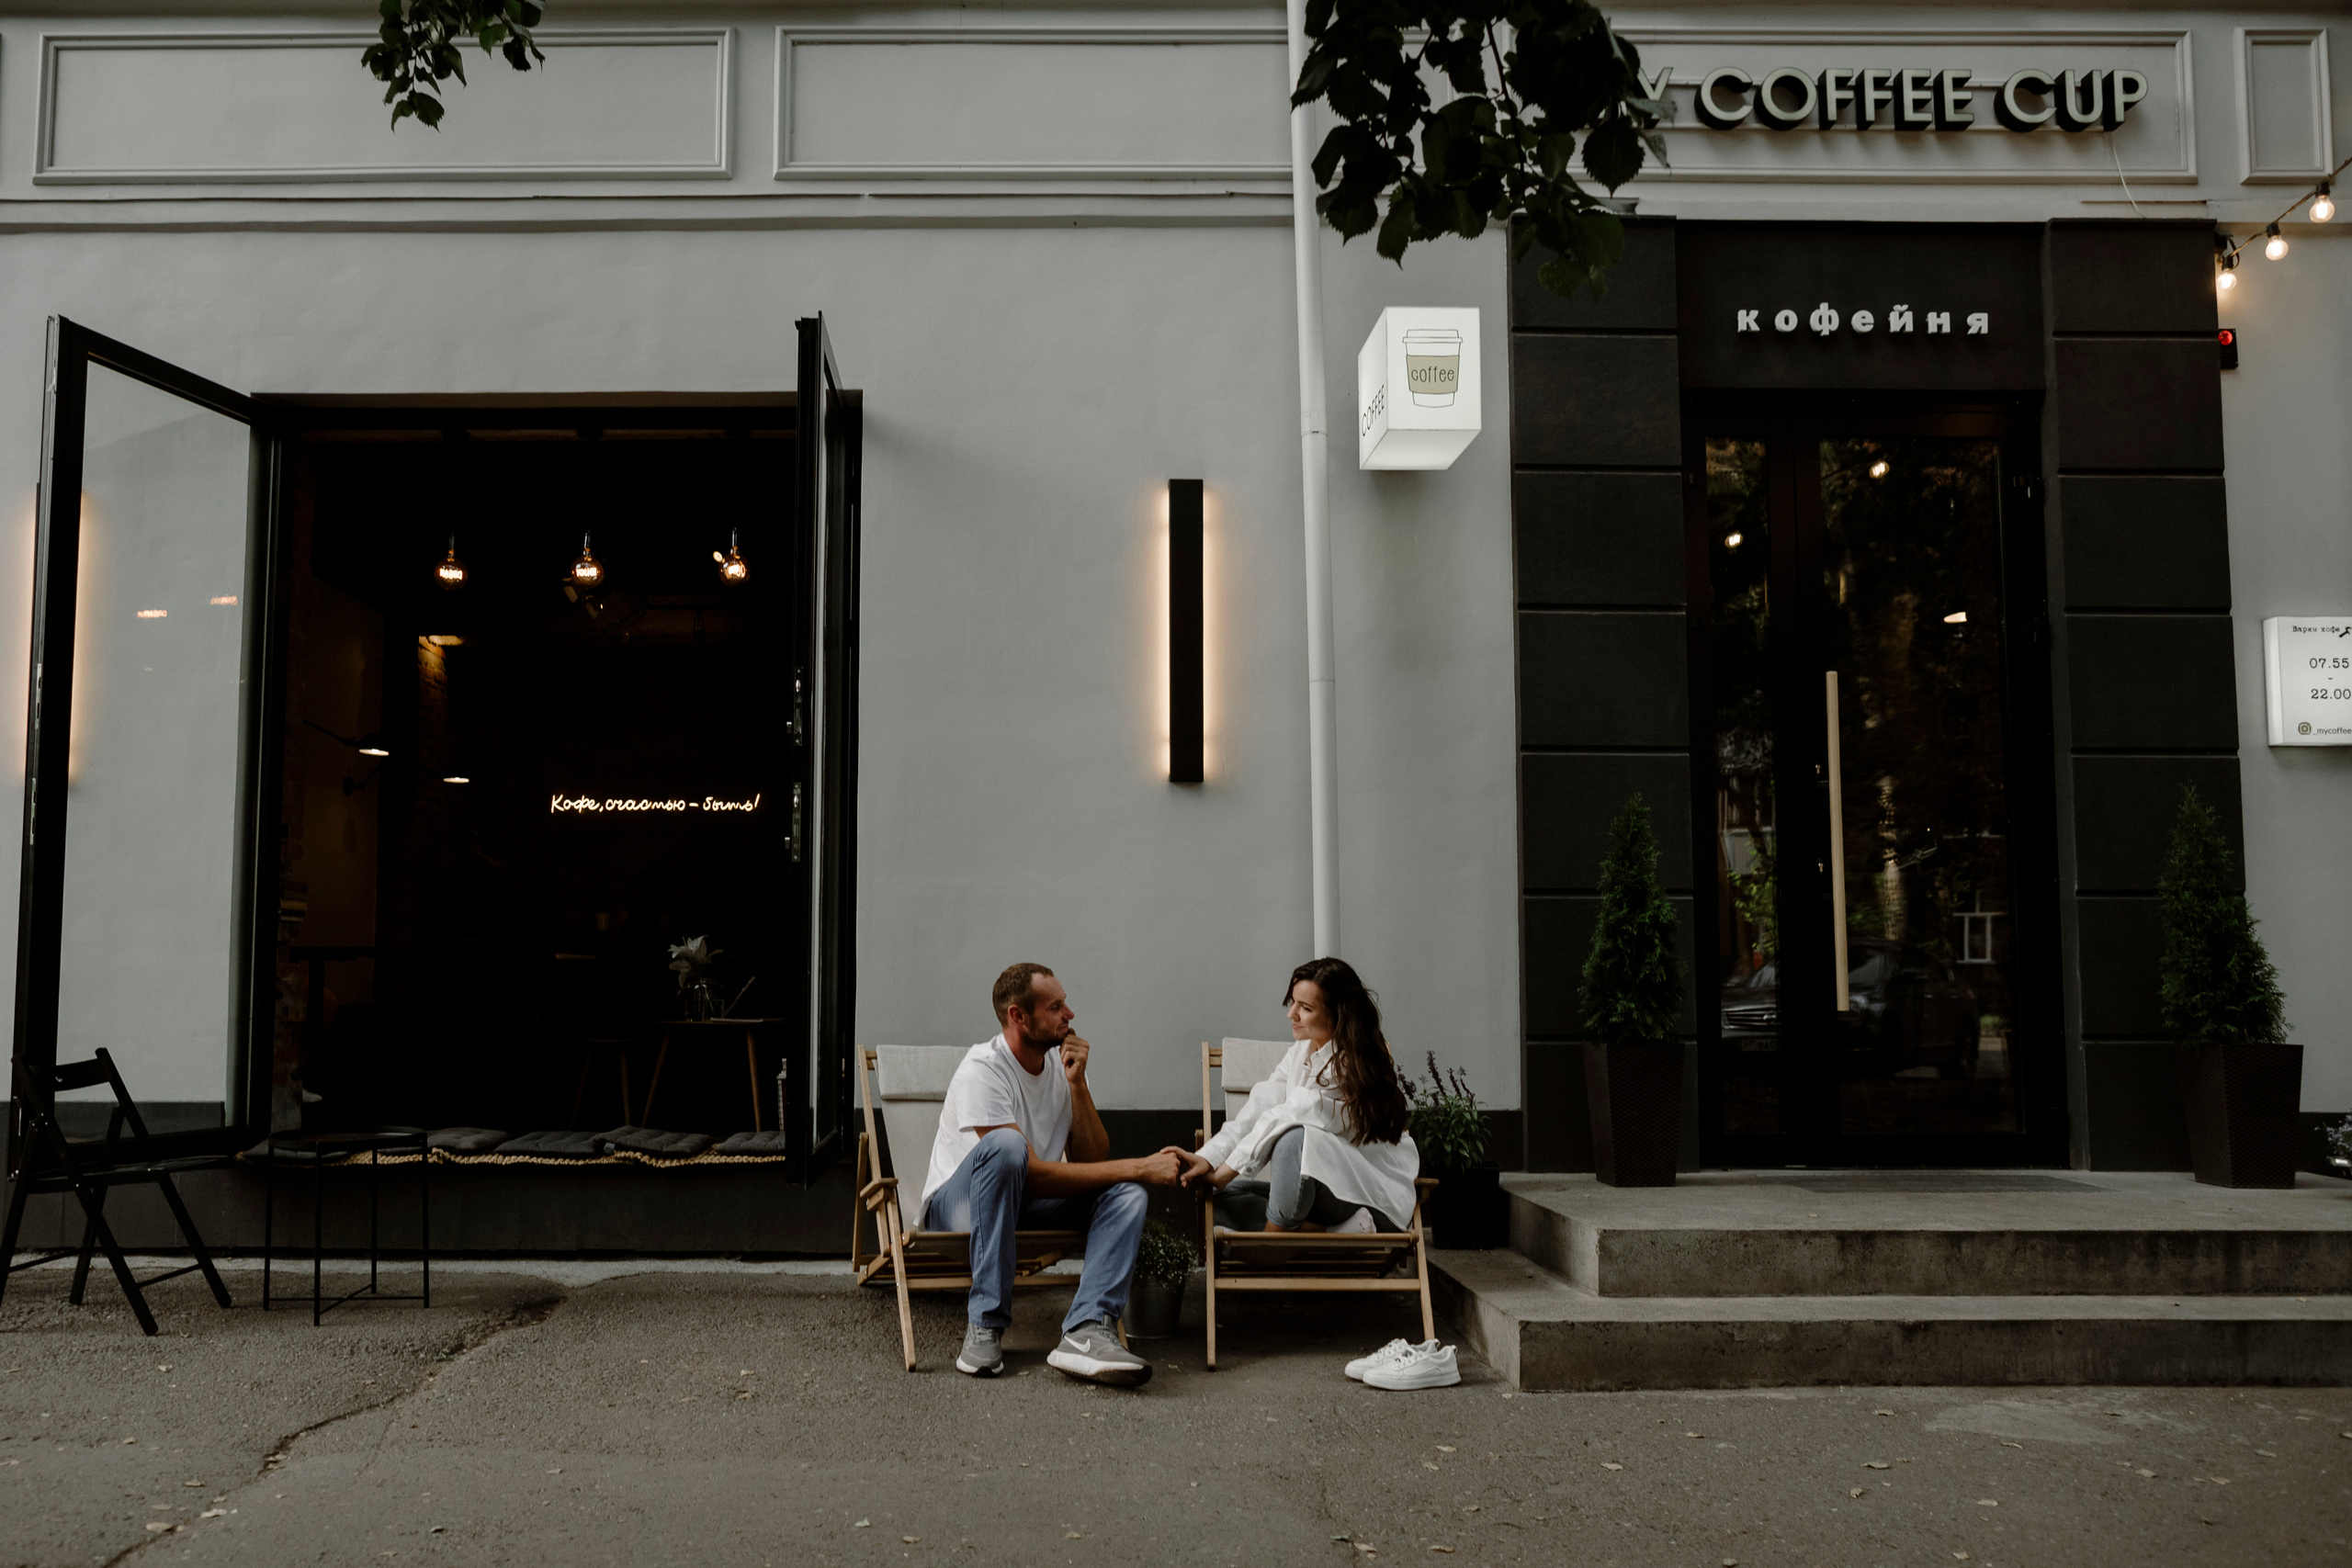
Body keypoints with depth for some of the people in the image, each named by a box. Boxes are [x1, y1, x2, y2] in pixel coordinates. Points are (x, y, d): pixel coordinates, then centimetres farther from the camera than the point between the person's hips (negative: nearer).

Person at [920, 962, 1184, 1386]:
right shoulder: (982, 1070, -22)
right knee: (1005, 1144, -38)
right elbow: (1035, 1175, -28)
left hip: (1025, 1205, 6)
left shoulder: (1064, 1061, 0)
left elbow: (1093, 1162, -3)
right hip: (957, 1204, -6)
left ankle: (1087, 1331, -38)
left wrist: (1077, 1085, -16)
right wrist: (1139, 1167, -27)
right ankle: (985, 1325, -31)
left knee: (1125, 1193, -18)